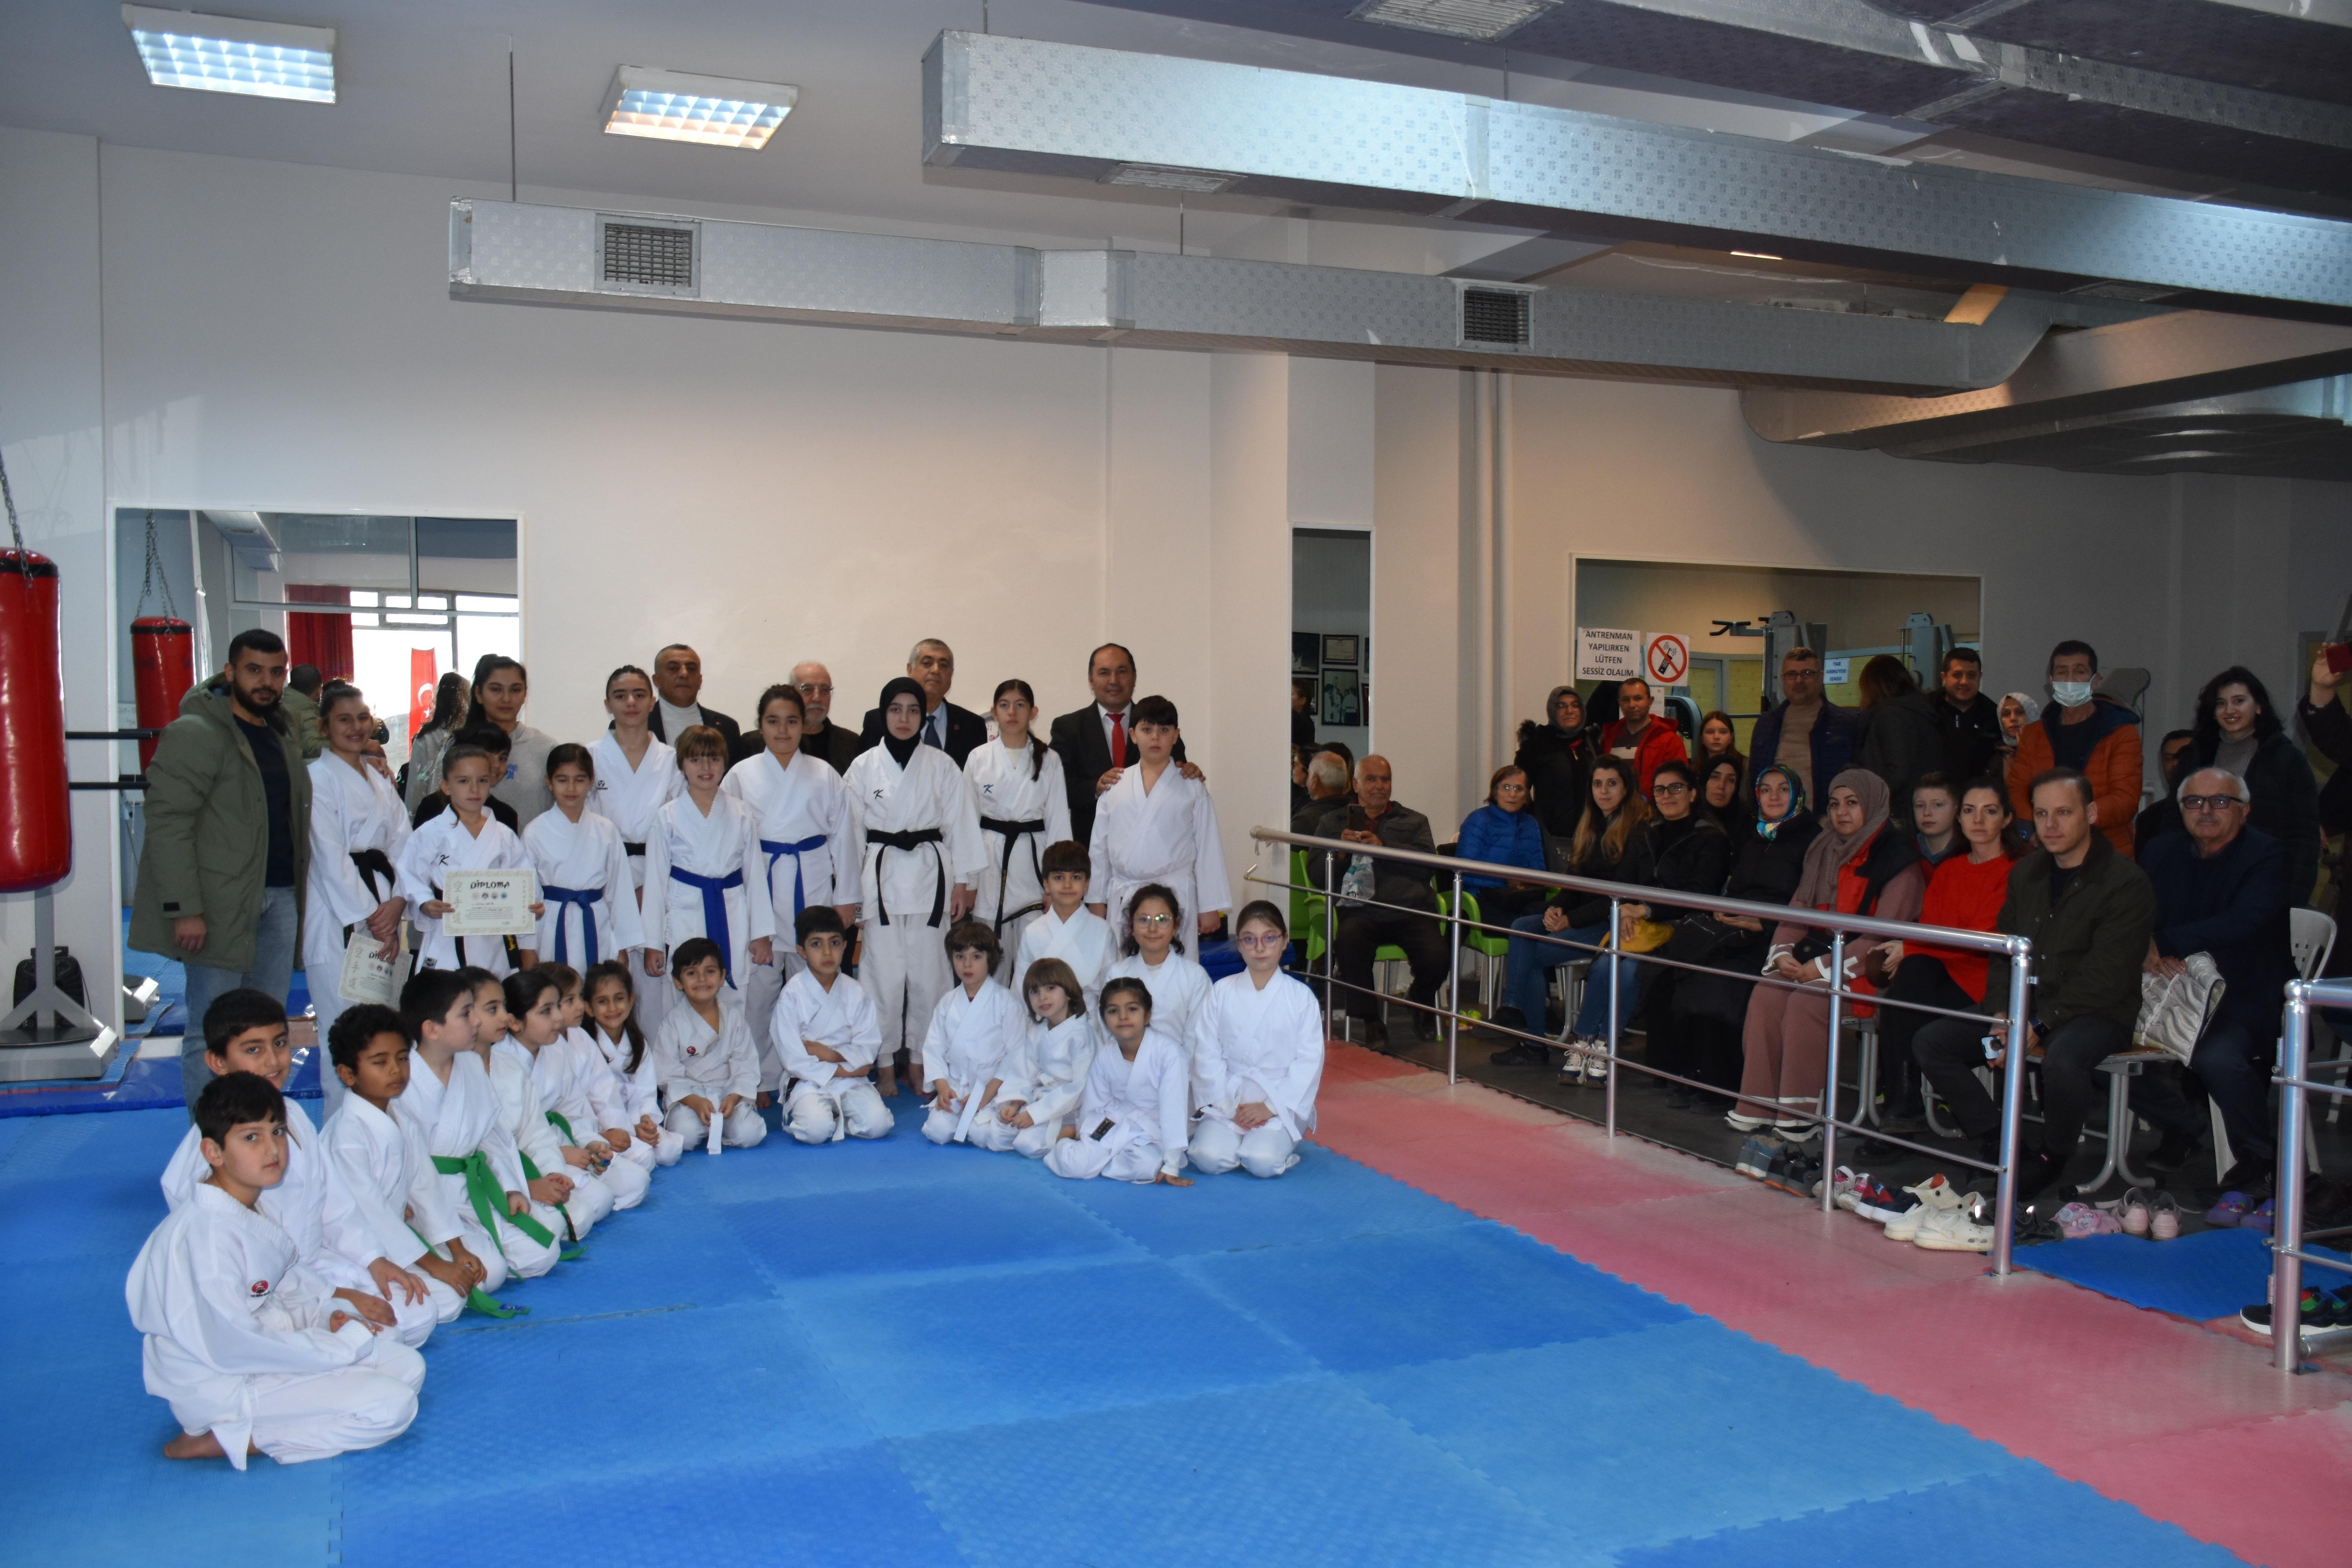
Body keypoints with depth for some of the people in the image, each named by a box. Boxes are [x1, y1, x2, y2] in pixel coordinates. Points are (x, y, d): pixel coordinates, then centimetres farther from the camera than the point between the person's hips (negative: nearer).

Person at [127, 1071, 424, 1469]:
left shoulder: (252, 1209, 4)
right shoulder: (209, 1234, -26)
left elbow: (290, 1279, 16)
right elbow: (233, 1345, -26)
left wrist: (330, 1315, -4)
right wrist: (343, 1346, -19)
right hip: (221, 1387, -9)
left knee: (408, 1367, 5)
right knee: (392, 1406, -18)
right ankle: (227, 1440, -8)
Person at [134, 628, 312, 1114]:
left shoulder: (281, 735, 16)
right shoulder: (195, 733, -9)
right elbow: (168, 823, -15)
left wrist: (299, 884, 14)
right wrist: (184, 909, -20)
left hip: (280, 899, 7)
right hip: (221, 906, -7)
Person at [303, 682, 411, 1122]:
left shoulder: (380, 781, 16)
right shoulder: (319, 778, -5)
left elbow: (402, 845, 9)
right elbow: (331, 858, -11)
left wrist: (396, 903, -8)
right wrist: (368, 920, -13)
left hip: (384, 916, 6)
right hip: (338, 920, -6)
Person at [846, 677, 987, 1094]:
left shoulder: (942, 766, 4)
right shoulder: (864, 766, 4)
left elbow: (960, 824, 5)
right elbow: (852, 830, 6)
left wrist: (962, 882, 2)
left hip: (931, 873, 0)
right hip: (881, 874, 0)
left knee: (928, 972, 1)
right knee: (884, 973, -2)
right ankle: (885, 1065, 11)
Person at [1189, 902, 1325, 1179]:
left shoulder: (1301, 997, -1)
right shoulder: (1221, 992, 3)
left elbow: (1310, 1062, -4)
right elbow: (1208, 1055, 1)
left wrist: (1272, 1106, -11)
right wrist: (1226, 1105, -9)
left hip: (1282, 1102, -2)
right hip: (1227, 1100, 2)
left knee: (1263, 1162, -27)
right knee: (1209, 1159, -22)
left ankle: (1283, 1143, 6)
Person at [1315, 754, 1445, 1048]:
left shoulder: (1414, 821, 25)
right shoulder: (1335, 823, 26)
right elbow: (1318, 873, 15)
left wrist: (1383, 847, -7)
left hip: (1411, 910, 1)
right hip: (1362, 911, -1)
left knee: (1437, 958, -28)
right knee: (1347, 940, -37)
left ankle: (1420, 1000, 11)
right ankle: (1370, 1021, -17)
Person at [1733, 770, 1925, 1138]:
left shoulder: (1897, 858, -9)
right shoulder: (1824, 851, 13)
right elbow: (1798, 910, 14)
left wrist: (1823, 967, -21)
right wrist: (1783, 952, -6)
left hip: (1867, 969, -6)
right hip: (1819, 954, 6)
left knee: (1807, 1000, -30)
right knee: (1766, 994, -20)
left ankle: (1803, 1114, -20)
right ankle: (1758, 1105, -15)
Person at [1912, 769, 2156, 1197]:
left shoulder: (2127, 884, -10)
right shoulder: (2026, 874, 12)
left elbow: (2104, 978, -17)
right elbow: (2003, 951, 14)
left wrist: (2039, 1025, -22)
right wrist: (2003, 1015, -4)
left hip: (2097, 1015, -7)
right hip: (2027, 1009, 7)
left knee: (2062, 1061, -39)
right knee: (1930, 1042, -9)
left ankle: (2052, 1161, -11)